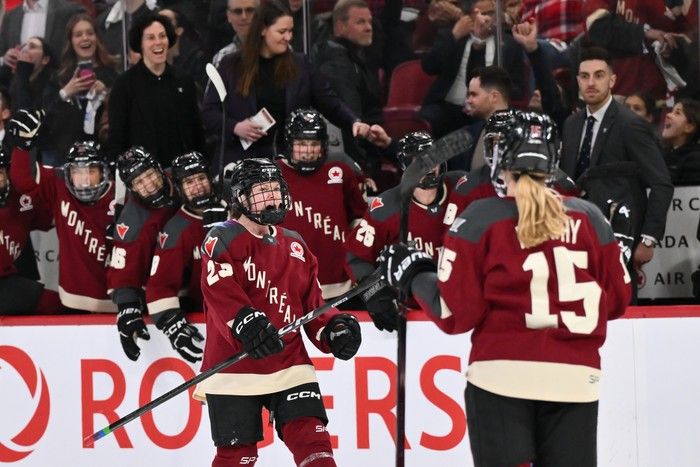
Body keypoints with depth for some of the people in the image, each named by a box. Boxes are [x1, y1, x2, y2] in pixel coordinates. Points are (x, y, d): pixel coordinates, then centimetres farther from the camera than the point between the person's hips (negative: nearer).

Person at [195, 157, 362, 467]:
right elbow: (220, 293, -19)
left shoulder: (295, 246, 17)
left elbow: (311, 305, 19)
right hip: (234, 368, -5)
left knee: (312, 440, -9)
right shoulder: (223, 240, -3)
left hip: (290, 365, 5)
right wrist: (245, 321, -37)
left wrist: (333, 329, -2)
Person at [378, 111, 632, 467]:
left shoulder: (480, 219, -2)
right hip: (574, 380, 2)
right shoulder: (589, 218, 6)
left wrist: (413, 277, 13)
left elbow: (455, 315, -4)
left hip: (501, 374, -2)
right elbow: (615, 301, 12)